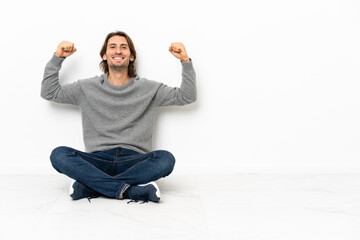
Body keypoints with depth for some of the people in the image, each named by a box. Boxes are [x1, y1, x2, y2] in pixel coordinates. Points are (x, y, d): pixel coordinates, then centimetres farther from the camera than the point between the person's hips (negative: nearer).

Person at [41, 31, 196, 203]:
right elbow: (49, 93, 16)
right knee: (58, 155, -26)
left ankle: (88, 186, -30)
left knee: (166, 159, -32)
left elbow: (187, 96, 10)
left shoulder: (148, 89, 11)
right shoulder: (87, 88, 13)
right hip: (98, 161, 1)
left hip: (135, 161, 0)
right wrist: (57, 58, 8)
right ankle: (129, 190, -32)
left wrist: (185, 61, 0)